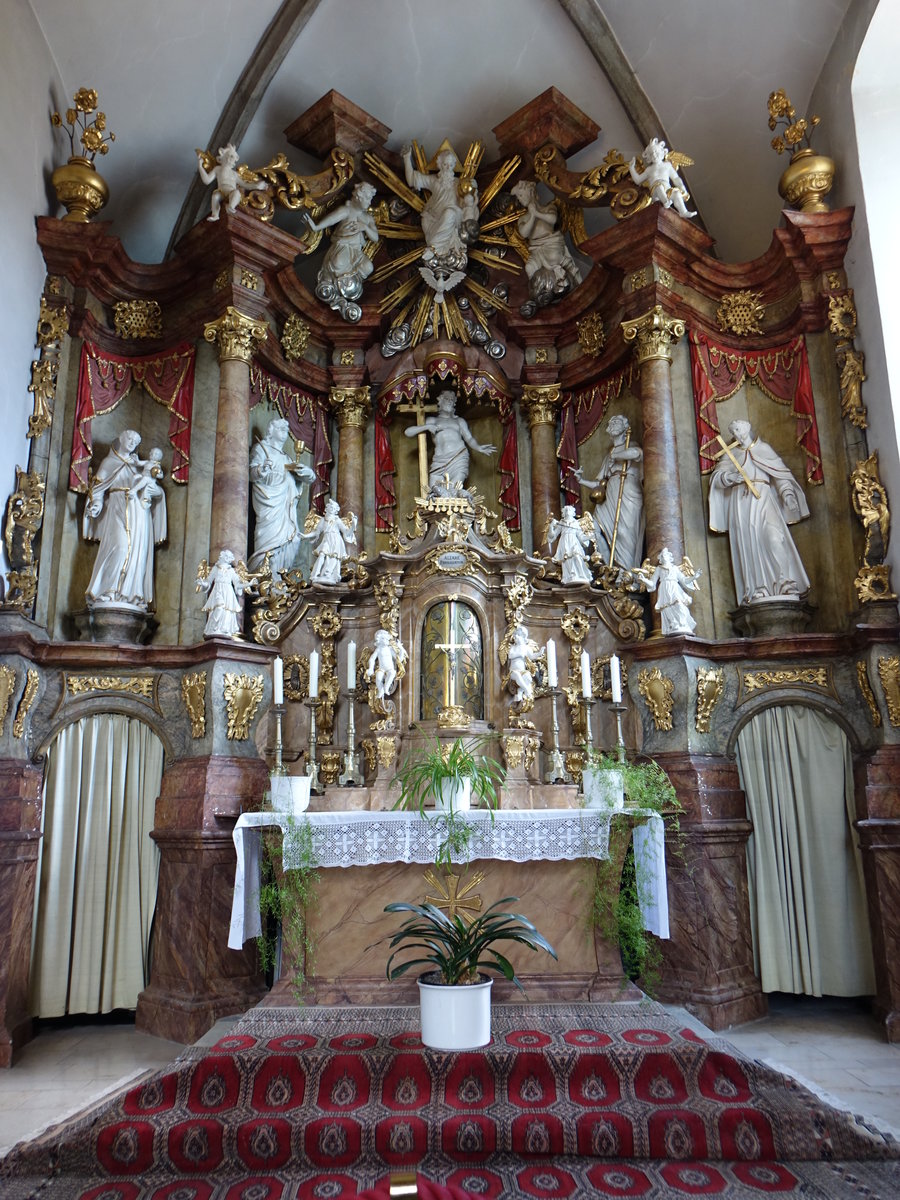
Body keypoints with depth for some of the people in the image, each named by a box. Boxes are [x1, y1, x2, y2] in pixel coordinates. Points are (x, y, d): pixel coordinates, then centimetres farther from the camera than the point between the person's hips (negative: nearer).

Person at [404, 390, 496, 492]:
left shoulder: (459, 421, 27)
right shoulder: (432, 420, 23)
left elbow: (469, 439, 16)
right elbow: (408, 432, 16)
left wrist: (479, 448, -6)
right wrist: (427, 427, 3)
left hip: (459, 460, -1)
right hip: (439, 462, 1)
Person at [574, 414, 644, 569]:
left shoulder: (631, 446, 8)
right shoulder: (608, 457, 25)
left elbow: (636, 453, -20)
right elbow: (599, 482, 19)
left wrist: (615, 456, -6)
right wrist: (582, 480, 3)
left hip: (629, 498, -5)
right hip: (610, 500, 5)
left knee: (625, 534, -14)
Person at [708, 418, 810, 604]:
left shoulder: (763, 449, 17)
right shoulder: (730, 454, 18)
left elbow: (780, 472, 8)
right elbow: (716, 477, 3)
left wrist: (787, 492, -9)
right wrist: (729, 477, -19)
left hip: (763, 499, -1)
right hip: (740, 502, 1)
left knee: (774, 536, -18)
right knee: (747, 544, -8)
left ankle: (785, 583, -18)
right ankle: (756, 591, -12)